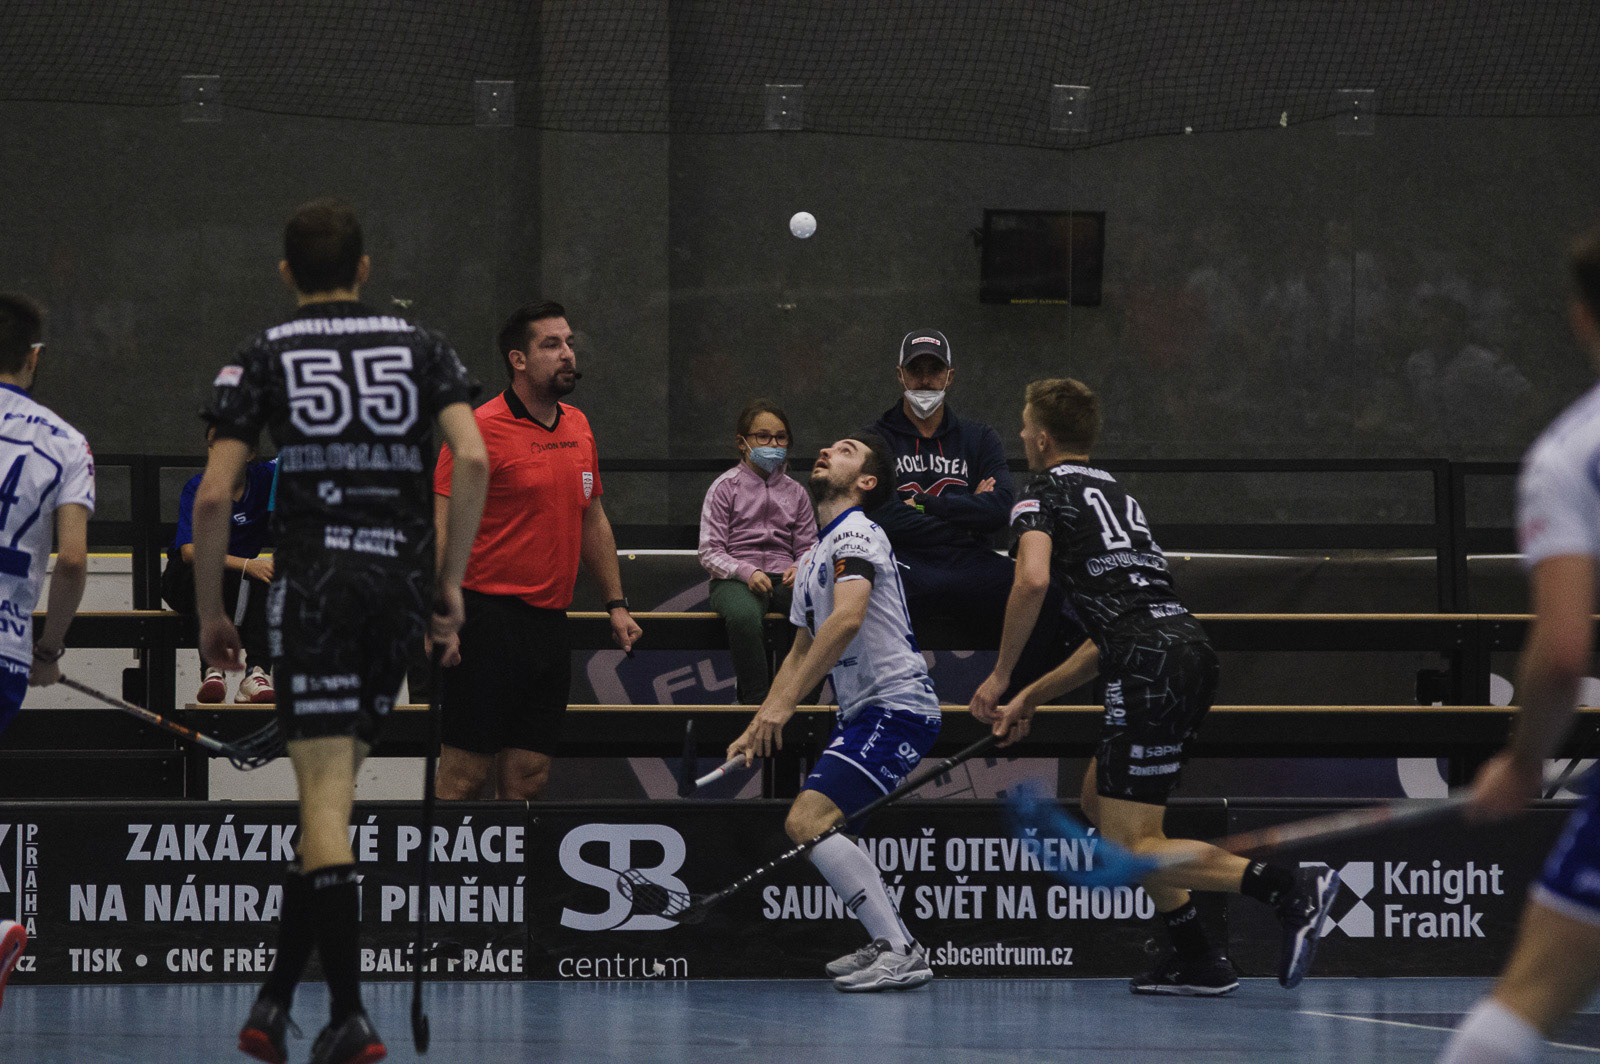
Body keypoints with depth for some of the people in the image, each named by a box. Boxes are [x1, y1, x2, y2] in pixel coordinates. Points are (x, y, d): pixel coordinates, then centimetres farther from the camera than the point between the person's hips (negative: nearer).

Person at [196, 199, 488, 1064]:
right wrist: (449, 583, 3)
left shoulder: (265, 355, 5)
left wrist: (210, 612, 7)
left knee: (326, 792, -4)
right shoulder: (418, 347, 11)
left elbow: (213, 496, -2)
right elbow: (473, 459, -4)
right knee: (330, 789, 14)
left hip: (312, 583, -3)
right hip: (400, 579, 3)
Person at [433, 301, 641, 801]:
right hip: (488, 619, -7)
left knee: (529, 779, 4)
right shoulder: (482, 429, -9)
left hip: (549, 623, 7)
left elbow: (592, 520, 25)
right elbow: (442, 526, -12)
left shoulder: (577, 426, 14)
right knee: (465, 777, -8)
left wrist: (616, 603, 21)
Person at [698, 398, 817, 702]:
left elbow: (808, 548, 17)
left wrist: (799, 569, -9)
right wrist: (747, 573, -16)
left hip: (784, 578, 3)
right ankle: (757, 702, -32)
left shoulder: (794, 493, 19)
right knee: (745, 616, -42)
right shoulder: (725, 487, 8)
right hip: (734, 580, -3)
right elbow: (709, 552, 1)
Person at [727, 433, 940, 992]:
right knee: (807, 824, 20)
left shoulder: (857, 534, -12)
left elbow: (848, 618, -29)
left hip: (896, 705, -11)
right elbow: (802, 652, 29)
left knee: (808, 821, -22)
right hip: (862, 712, 11)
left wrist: (783, 704, -31)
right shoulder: (814, 556, 20)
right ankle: (890, 944, 25)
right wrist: (757, 729, 21)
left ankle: (900, 953, -22)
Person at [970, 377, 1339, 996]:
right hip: (1191, 649, 9)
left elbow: (1033, 579, -16)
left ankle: (1292, 889, -23)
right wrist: (1031, 697, 32)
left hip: (1152, 666, -9)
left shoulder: (1045, 493, 5)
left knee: (1131, 851, -7)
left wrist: (1001, 676, -5)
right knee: (1099, 801, 22)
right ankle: (1197, 961, 15)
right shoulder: (1114, 494, 30)